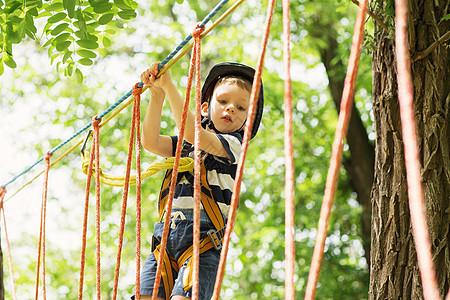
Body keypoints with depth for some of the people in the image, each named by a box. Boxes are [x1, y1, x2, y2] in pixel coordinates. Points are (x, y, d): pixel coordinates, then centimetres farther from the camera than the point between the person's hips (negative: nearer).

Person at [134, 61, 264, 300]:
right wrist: (157, 94, -2)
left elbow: (193, 133, -12)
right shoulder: (184, 144, 23)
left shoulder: (232, 144, 5)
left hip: (202, 242, -5)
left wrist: (169, 86, -11)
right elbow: (150, 142, 6)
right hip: (165, 239, 5)